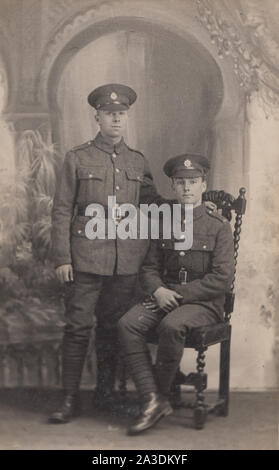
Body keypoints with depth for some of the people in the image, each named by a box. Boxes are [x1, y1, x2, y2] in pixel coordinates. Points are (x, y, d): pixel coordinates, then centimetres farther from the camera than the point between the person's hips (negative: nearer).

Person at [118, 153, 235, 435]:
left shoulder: (219, 226, -2)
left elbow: (222, 279, -9)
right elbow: (149, 268, 13)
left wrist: (177, 294, -15)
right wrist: (158, 290, -11)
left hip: (204, 303, -4)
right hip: (165, 297, 4)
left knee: (171, 326, -35)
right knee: (127, 324, -23)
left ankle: (161, 394, -12)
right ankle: (152, 400, -22)